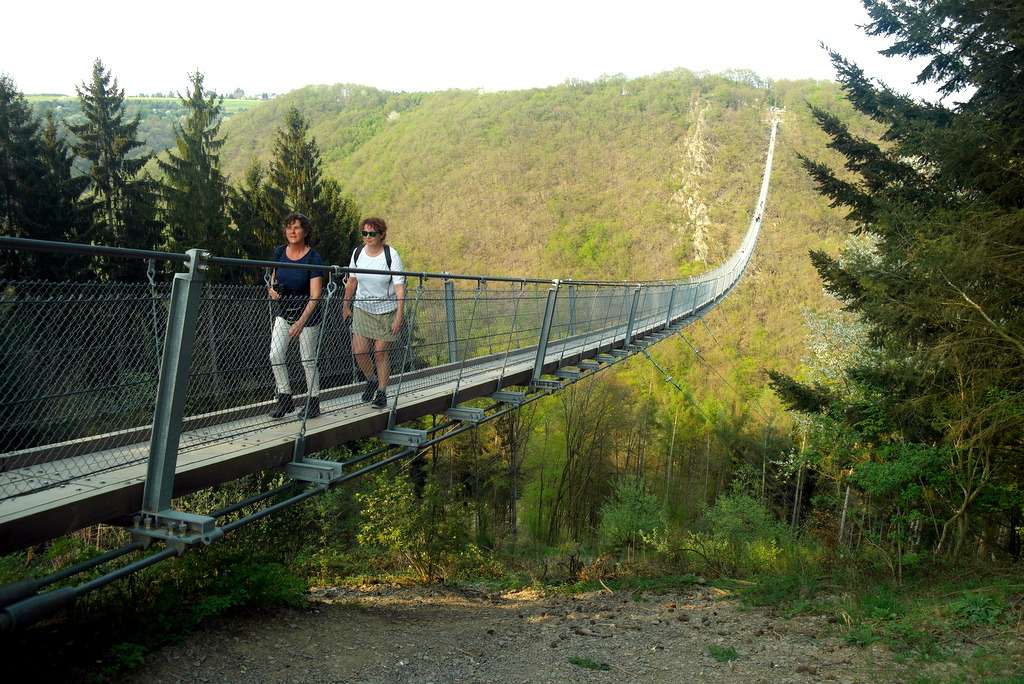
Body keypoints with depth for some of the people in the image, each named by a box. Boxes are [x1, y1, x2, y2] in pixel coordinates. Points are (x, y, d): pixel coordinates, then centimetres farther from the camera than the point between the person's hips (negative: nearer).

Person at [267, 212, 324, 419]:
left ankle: (314, 402, 19)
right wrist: (272, 289, -9)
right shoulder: (279, 252, -2)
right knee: (275, 355, -8)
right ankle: (284, 398, 5)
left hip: (307, 314, -4)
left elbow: (315, 296, -21)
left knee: (308, 360, 3)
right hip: (283, 312, 4)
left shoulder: (313, 258, -17)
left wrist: (300, 322, -28)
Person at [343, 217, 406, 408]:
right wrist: (346, 305, 16)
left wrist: (399, 316, -20)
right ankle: (371, 381, 24)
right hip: (362, 309, 4)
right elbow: (352, 281, 12)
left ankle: (382, 393, 17)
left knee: (380, 353, 0)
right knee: (358, 352, -4)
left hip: (386, 310, -3)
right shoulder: (358, 253, 0)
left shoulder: (391, 255, -13)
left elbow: (400, 287, -15)